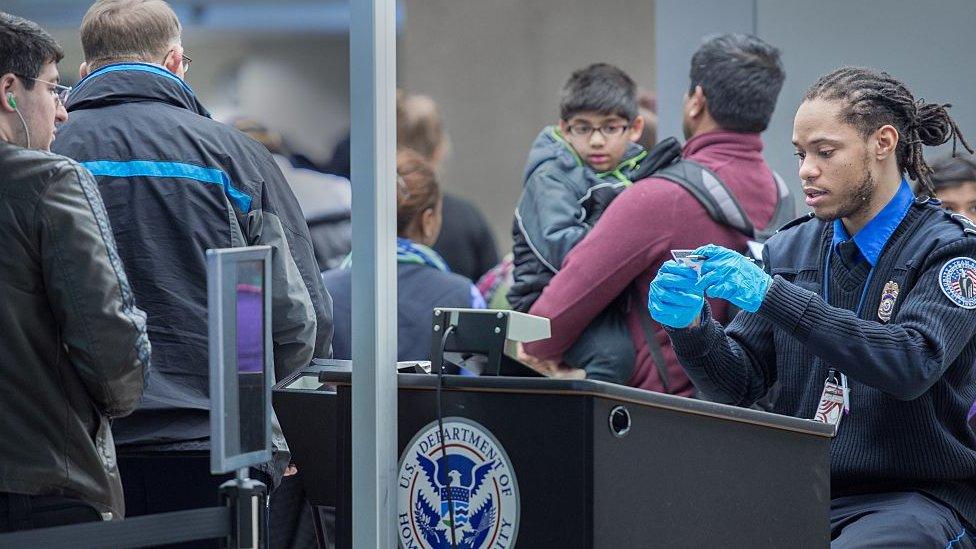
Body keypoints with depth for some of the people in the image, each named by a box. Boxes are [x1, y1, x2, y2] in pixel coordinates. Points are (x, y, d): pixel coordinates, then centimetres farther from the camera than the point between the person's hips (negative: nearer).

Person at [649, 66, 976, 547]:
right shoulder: (790, 250, 12)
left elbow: (913, 365, -22)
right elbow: (738, 385, 9)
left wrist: (774, 297, -27)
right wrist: (691, 325, -14)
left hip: (916, 494, -4)